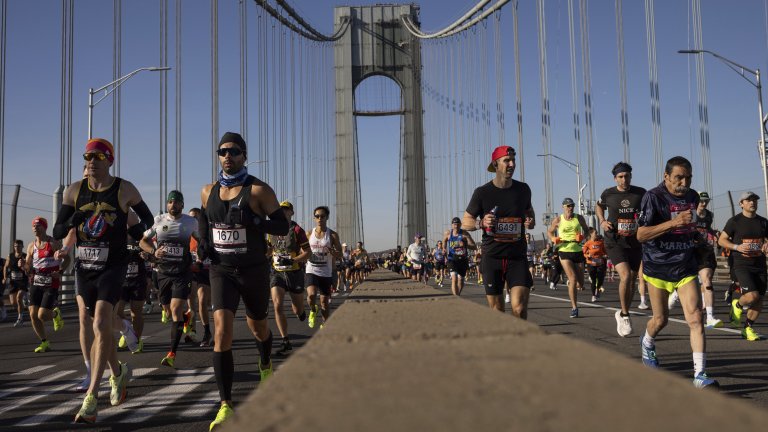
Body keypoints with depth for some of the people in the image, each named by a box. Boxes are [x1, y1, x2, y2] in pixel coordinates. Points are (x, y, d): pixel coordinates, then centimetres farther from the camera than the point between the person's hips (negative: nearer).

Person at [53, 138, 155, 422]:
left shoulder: (124, 190, -4)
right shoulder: (74, 191, 3)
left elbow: (147, 217, 10)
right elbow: (57, 233, 3)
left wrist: (138, 230, -12)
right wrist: (72, 221, -19)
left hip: (113, 265, -4)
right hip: (85, 267, 4)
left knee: (100, 327, -18)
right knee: (101, 327, 16)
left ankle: (91, 398, -18)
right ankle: (118, 373, 41)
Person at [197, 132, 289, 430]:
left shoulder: (259, 190, -9)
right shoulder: (208, 192, 4)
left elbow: (283, 227, -11)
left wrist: (254, 221, -28)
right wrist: (203, 242, 4)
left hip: (254, 271, -2)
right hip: (221, 270, 2)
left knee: (258, 328, 18)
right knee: (222, 331, -16)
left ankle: (266, 367, 54)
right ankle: (226, 406, -13)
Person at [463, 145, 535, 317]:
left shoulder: (523, 189, 6)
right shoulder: (482, 192, -3)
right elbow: (465, 222, 4)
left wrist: (531, 221, 2)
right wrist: (481, 223, -17)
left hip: (517, 257, 1)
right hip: (492, 257, -1)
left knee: (519, 308, -14)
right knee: (497, 310, 7)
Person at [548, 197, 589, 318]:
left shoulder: (579, 218, 4)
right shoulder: (558, 220, 1)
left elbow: (586, 230, 16)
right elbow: (549, 231, 16)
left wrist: (582, 237, -5)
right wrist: (554, 239, -4)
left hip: (578, 252, 3)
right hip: (564, 252, -3)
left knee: (580, 283, 5)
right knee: (573, 279, -17)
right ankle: (574, 307, -10)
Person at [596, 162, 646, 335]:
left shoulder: (640, 193, 0)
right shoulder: (608, 194, -1)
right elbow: (599, 206, 20)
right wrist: (602, 221, 3)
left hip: (635, 242, 3)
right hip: (615, 242, -3)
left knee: (632, 281, 9)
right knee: (625, 275, -22)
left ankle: (623, 314, 30)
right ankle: (624, 315, -5)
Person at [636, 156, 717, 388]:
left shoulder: (693, 196, 6)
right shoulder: (653, 197, -13)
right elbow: (641, 234, -20)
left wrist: (695, 233, 10)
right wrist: (673, 223, -28)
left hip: (686, 267, 4)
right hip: (658, 266, -4)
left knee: (695, 318, -10)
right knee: (661, 319, 9)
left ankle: (700, 375, -9)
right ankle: (647, 343, 44)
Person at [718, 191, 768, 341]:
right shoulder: (734, 221, -2)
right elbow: (721, 240, 1)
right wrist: (737, 247, -15)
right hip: (742, 265, -5)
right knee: (752, 296, -22)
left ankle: (748, 328, 21)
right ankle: (737, 305, 11)